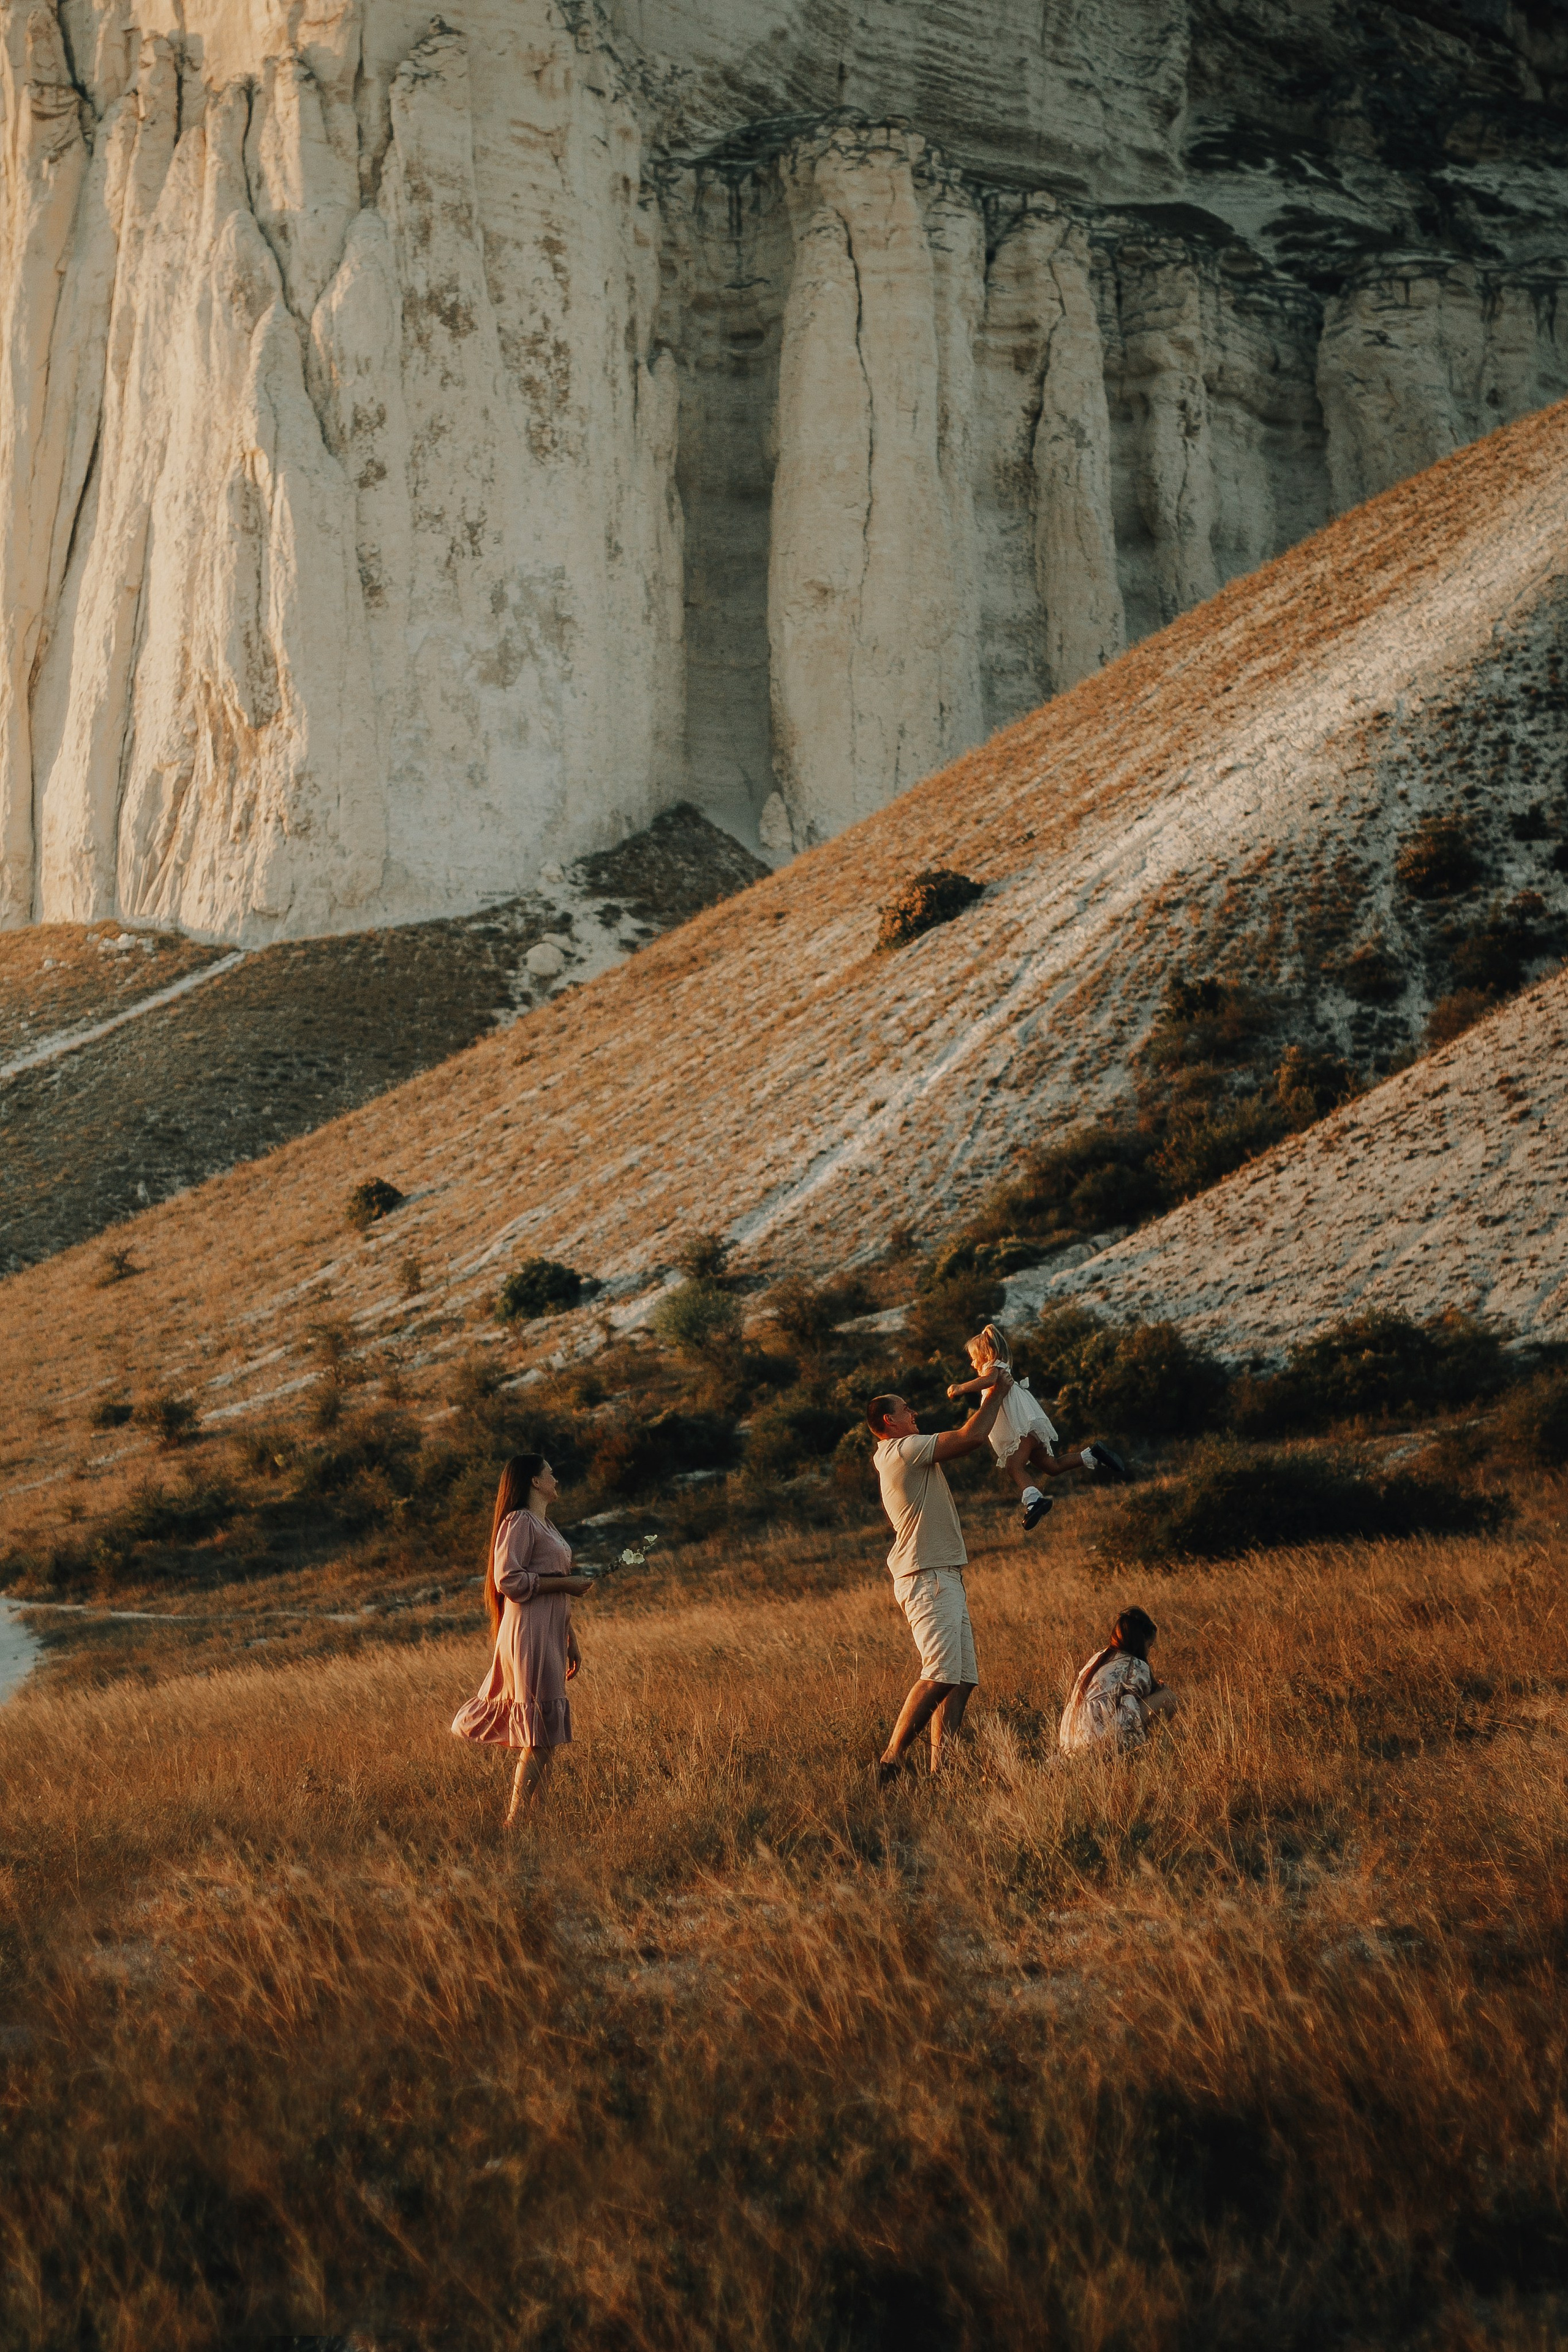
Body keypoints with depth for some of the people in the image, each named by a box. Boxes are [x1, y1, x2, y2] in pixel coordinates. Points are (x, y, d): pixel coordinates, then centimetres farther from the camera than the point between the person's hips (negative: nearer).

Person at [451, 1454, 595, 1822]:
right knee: (541, 1736, -12)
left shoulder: (545, 1526, 22)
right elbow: (509, 1580, -19)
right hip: (529, 1635, -10)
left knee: (545, 1735, 8)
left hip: (550, 1636, 10)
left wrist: (571, 1641, 24)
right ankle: (514, 1822, -10)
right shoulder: (519, 1523, -9)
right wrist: (567, 1582, -15)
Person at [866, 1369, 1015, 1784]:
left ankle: (940, 1769, 0)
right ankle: (892, 1759, -19)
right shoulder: (903, 1450, -9)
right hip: (927, 1579, -11)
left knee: (962, 1679, 4)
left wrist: (990, 1396, 28)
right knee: (942, 1674, -20)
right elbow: (971, 1438, -13)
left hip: (946, 1579, 11)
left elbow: (967, 1439, 33)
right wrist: (998, 1393, 0)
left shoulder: (905, 1454, 21)